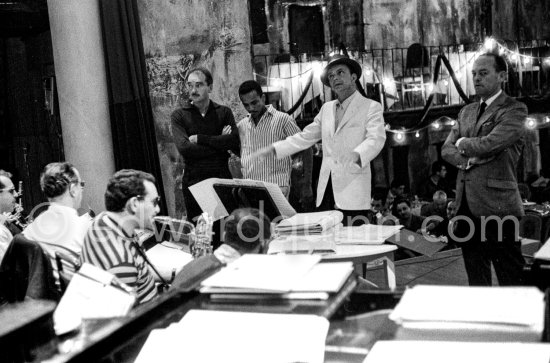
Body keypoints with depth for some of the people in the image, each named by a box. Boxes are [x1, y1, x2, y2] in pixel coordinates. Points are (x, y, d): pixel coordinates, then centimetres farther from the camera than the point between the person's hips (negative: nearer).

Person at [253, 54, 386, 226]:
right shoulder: (326, 109, 18)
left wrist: (356, 155, -34)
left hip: (353, 192, -5)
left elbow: (376, 139, -15)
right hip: (326, 188, 5)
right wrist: (273, 149, 15)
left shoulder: (371, 107, 0)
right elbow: (304, 137, 23)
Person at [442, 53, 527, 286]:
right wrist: (466, 159, -7)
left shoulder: (514, 110, -5)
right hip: (467, 205, 7)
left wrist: (463, 142, 1)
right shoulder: (466, 112, 18)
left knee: (510, 280, -1)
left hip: (497, 206, -7)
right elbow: (447, 150, 13)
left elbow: (488, 144, -19)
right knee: (475, 278, 15)